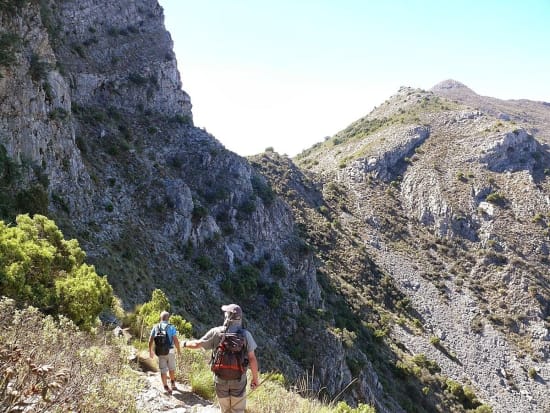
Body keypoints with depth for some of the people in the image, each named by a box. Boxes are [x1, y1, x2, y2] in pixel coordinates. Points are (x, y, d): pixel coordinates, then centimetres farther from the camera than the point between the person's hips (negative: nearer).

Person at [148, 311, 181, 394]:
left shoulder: (155, 327, 3)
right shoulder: (171, 327, -6)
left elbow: (150, 340, 3)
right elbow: (176, 341, -12)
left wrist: (150, 351, 16)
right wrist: (179, 350, 2)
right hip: (170, 351, -1)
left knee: (163, 370, 9)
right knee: (172, 368, 19)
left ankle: (166, 388, 6)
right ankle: (173, 384, 32)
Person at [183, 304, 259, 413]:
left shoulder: (216, 332, -11)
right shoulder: (245, 334, -11)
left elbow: (197, 344, -2)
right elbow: (252, 358, -11)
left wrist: (185, 344, 19)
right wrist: (255, 378, 1)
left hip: (221, 378, 1)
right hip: (239, 379, -1)